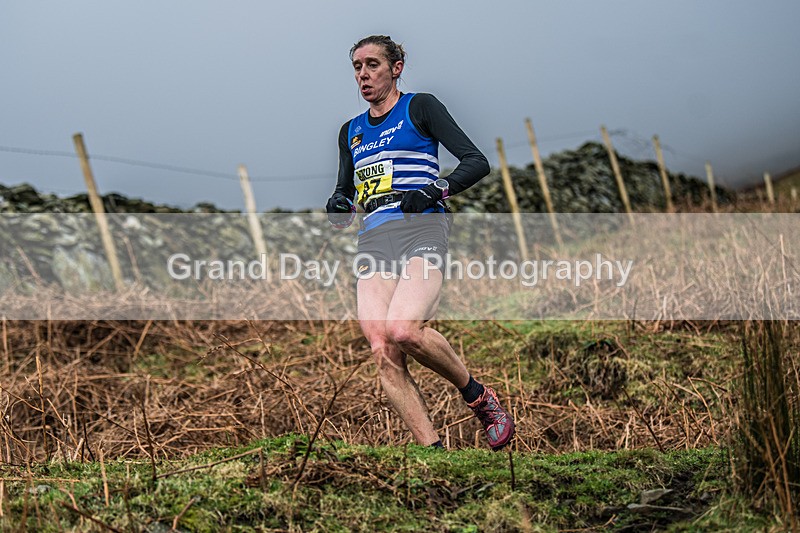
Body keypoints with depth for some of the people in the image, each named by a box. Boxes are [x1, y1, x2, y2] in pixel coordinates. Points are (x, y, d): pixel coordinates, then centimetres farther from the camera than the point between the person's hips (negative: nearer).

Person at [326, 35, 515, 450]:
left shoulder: (420, 107, 8)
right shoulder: (351, 131, 24)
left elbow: (477, 162, 1)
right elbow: (344, 191, 31)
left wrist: (435, 190, -15)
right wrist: (338, 207, 7)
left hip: (421, 229, -5)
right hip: (373, 240, 5)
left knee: (403, 331, -30)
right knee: (382, 353, -17)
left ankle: (480, 398, -6)